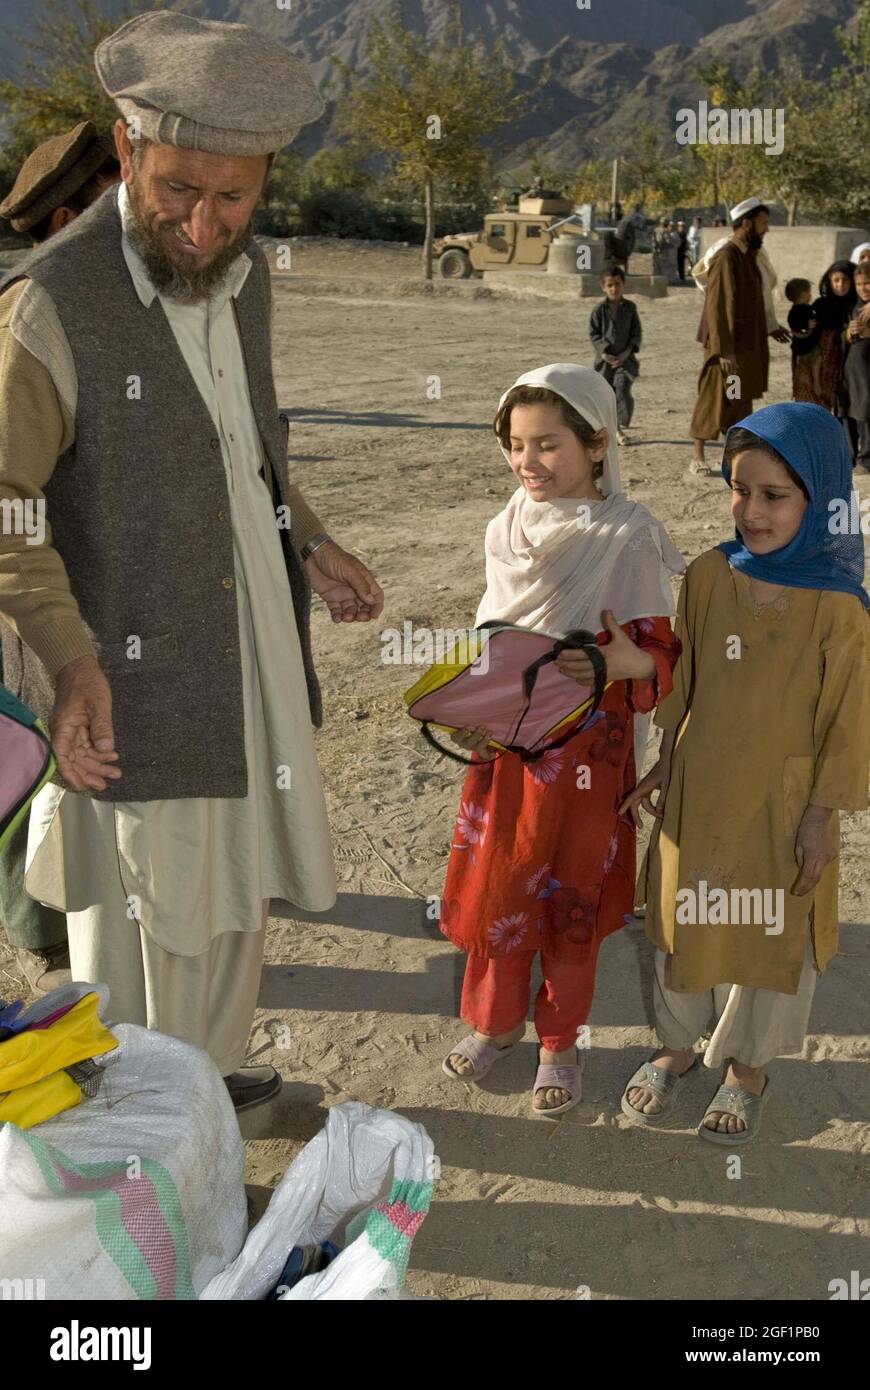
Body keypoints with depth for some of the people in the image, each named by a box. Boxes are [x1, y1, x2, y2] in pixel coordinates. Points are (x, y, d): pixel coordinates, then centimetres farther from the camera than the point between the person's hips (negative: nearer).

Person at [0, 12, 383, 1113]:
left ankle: (209, 1070, 46)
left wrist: (309, 544, 8)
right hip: (137, 679, -7)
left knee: (235, 886, 22)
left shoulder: (242, 273, 3)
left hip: (259, 649, 7)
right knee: (138, 917, 7)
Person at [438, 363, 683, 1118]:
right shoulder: (510, 529, 1)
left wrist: (628, 662, -33)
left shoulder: (627, 537, -13)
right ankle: (495, 1019, 38)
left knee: (572, 898, 12)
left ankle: (561, 1040, 33)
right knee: (495, 883, 15)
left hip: (586, 750, -4)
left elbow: (664, 654, -12)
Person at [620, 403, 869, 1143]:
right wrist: (665, 767, 8)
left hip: (782, 800, -3)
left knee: (773, 933, 15)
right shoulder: (708, 574, -7)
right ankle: (678, 1043, 43)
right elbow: (683, 684, 4)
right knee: (684, 918, 19)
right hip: (699, 789, 4)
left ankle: (748, 1064, 39)